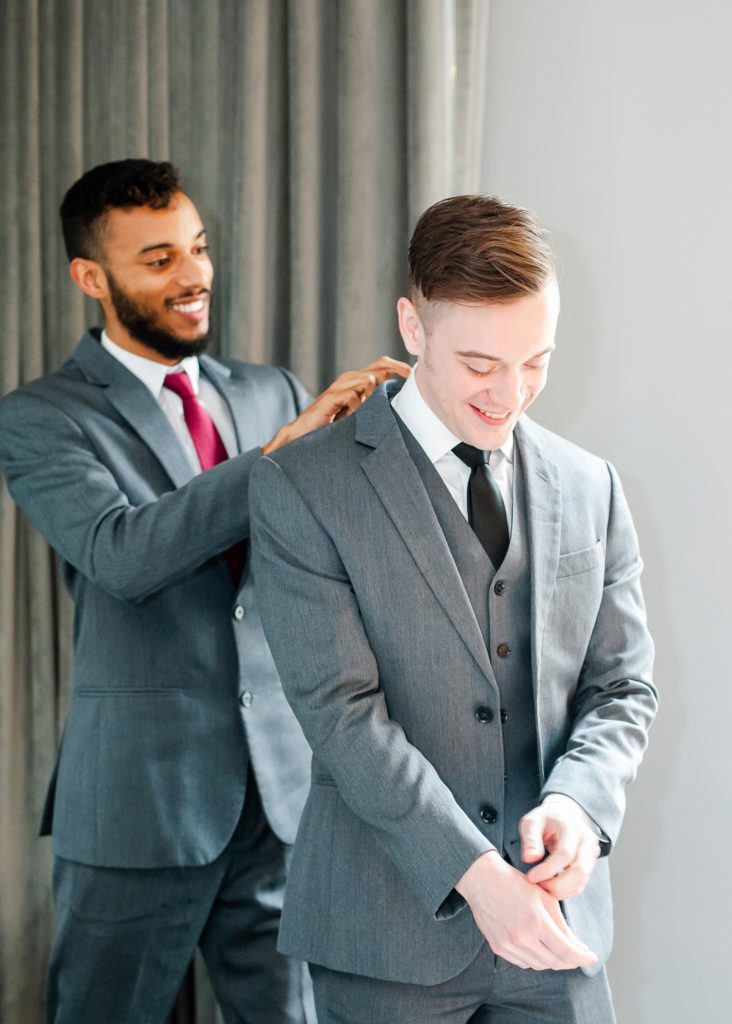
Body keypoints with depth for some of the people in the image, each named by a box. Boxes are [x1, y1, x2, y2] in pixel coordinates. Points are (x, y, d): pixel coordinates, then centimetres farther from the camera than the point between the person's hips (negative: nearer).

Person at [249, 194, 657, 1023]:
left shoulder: (590, 489, 7)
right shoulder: (301, 486, -7)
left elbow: (622, 686, 8)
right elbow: (340, 709, -13)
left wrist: (576, 803, -13)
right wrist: (475, 875, -20)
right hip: (390, 931, -3)